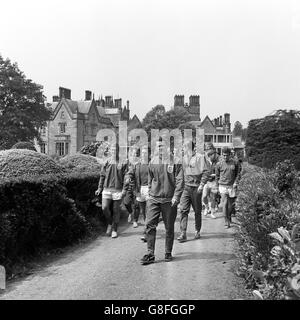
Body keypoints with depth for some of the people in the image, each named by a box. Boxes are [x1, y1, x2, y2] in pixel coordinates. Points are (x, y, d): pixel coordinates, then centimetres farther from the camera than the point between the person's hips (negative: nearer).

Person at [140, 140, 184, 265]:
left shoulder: (174, 161, -4)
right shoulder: (153, 161, 8)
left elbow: (180, 180, -7)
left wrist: (176, 196, -15)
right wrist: (150, 193, 11)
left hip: (169, 200, -3)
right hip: (154, 199, 3)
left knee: (169, 228, 7)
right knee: (150, 225, -4)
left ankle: (168, 253, 22)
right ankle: (150, 254, 4)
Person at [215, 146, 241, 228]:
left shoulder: (235, 163, 1)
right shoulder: (219, 164, 2)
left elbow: (238, 173, 9)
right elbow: (217, 176, 12)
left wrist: (236, 182, -3)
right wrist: (218, 186, 11)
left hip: (232, 186, 1)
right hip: (223, 186, -1)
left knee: (230, 204, 10)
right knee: (225, 203, -9)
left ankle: (229, 217, 31)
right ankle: (227, 220, -5)